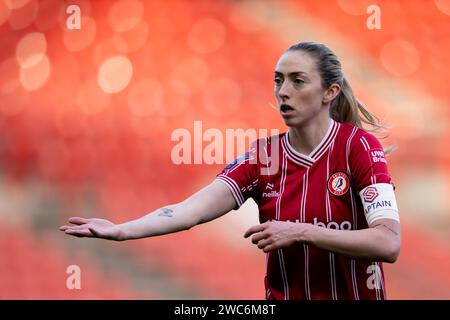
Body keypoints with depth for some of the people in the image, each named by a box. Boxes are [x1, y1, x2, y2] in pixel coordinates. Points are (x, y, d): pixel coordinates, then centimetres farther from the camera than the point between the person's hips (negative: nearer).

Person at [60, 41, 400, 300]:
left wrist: (300, 231, -26)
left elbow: (389, 243, -21)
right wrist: (121, 230, -29)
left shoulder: (359, 146, -12)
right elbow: (191, 209, -15)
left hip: (355, 292, -3)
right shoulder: (262, 155, -2)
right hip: (282, 292, 4)